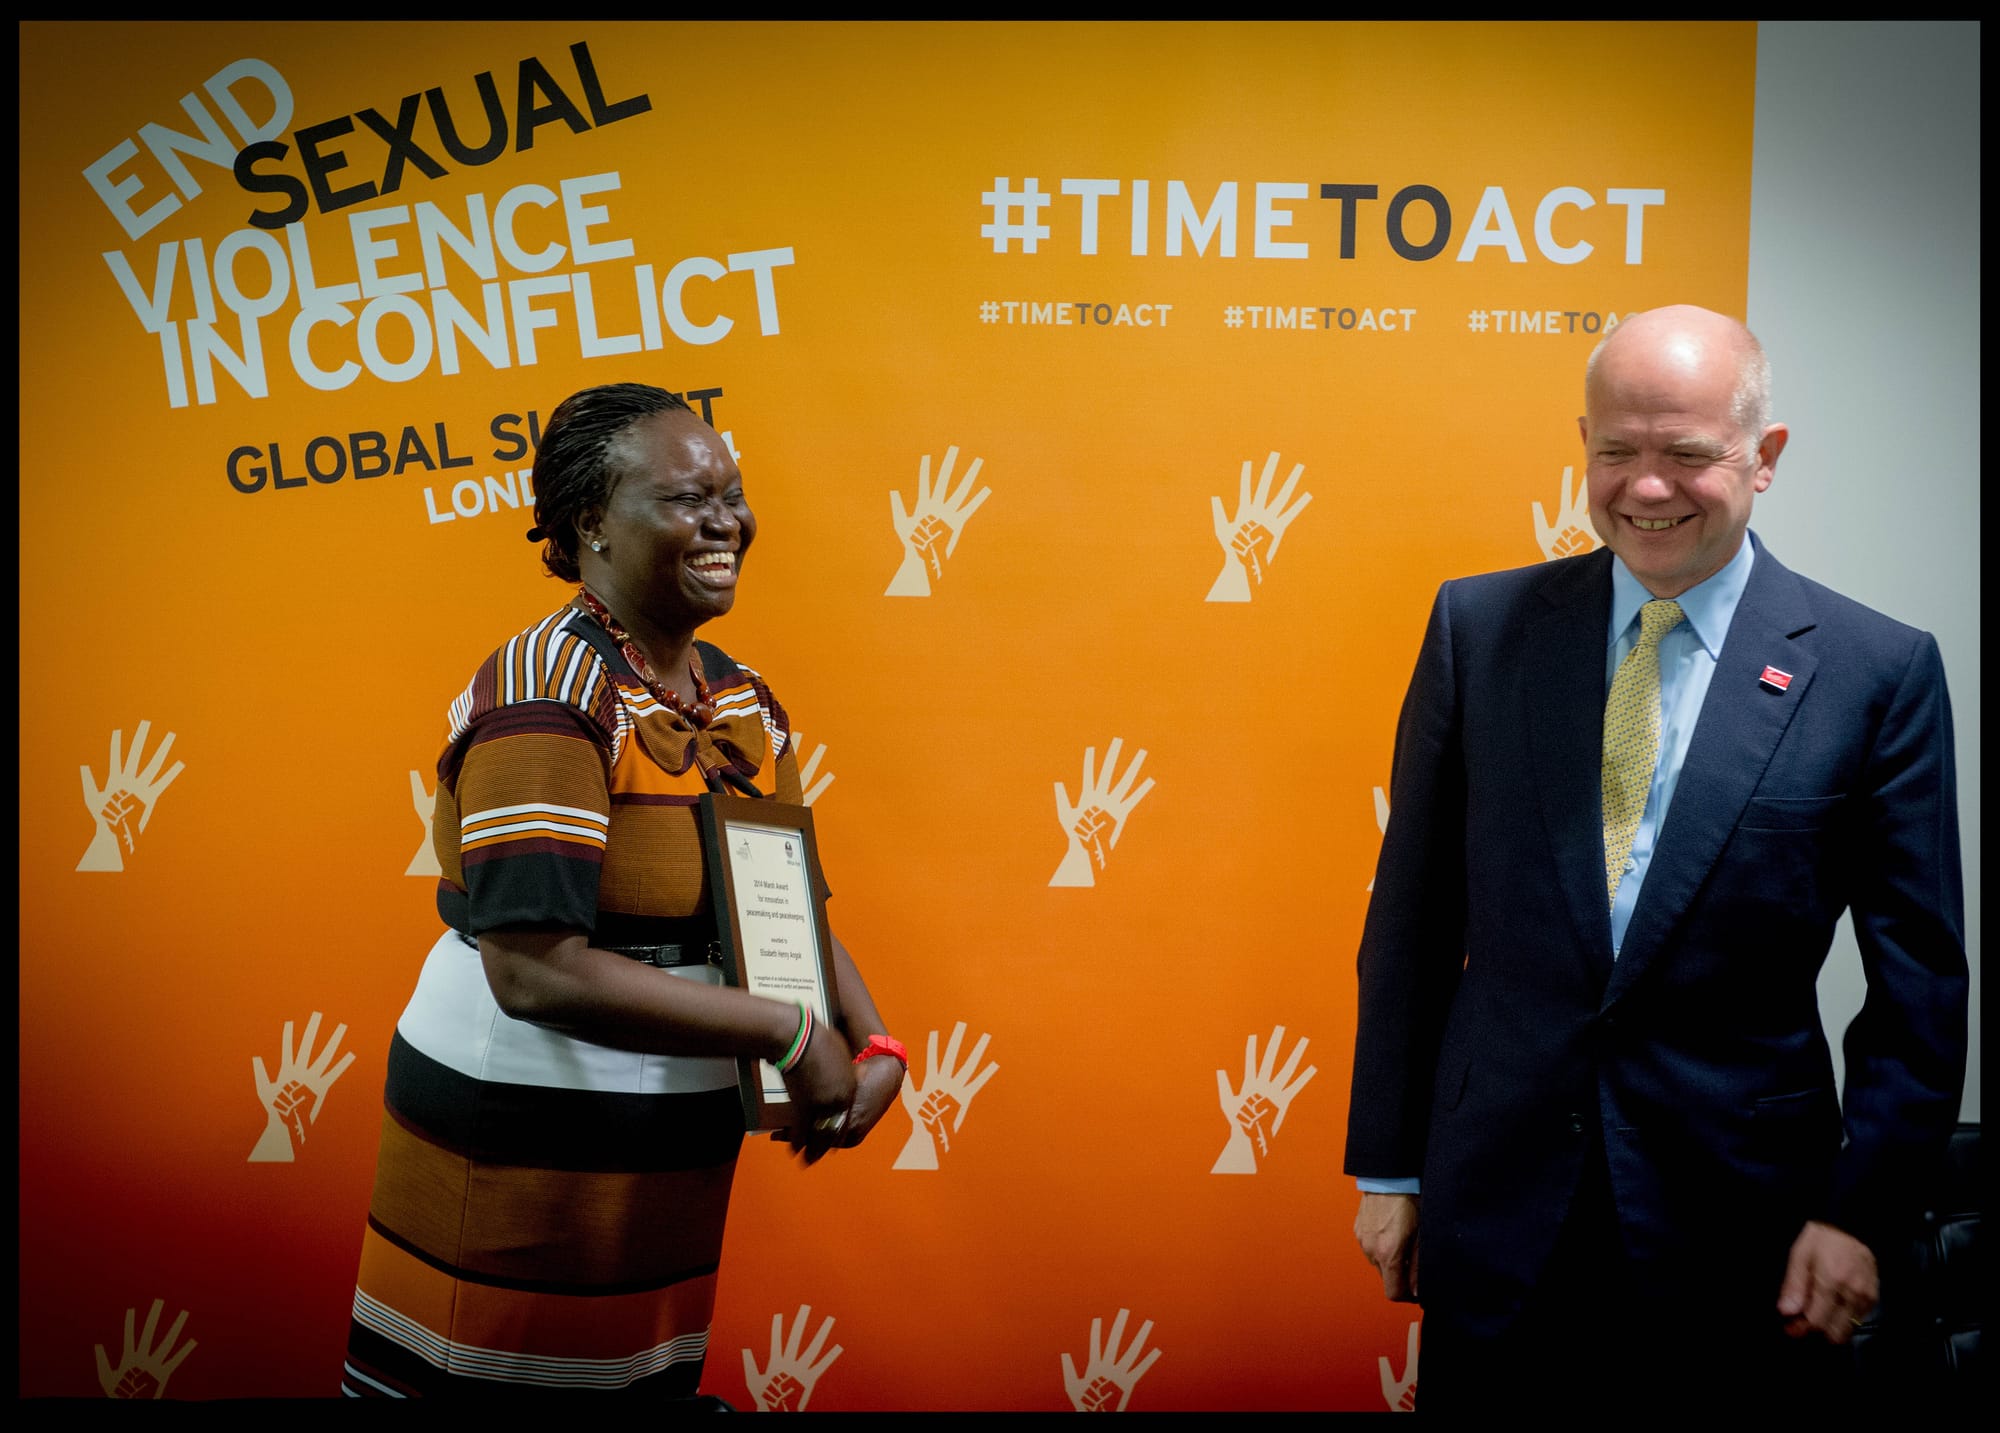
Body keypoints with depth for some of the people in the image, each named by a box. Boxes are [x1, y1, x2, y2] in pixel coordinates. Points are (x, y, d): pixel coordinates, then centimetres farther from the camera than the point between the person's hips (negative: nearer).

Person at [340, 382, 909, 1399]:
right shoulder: (549, 689, -19)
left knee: (650, 1377, 20)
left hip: (676, 1148, 7)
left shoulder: (743, 700, 6)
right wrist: (788, 1033, -22)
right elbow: (537, 970, -27)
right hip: (517, 1146, -7)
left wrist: (874, 1046, -5)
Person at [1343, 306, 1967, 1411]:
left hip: (1736, 1217, -1)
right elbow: (1411, 915, 1)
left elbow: (1920, 980, 0)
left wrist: (1858, 1210, -4)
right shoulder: (1481, 627, -1)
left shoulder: (1878, 672, -5)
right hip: (1495, 1200, 2)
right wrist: (1388, 1167, 3)